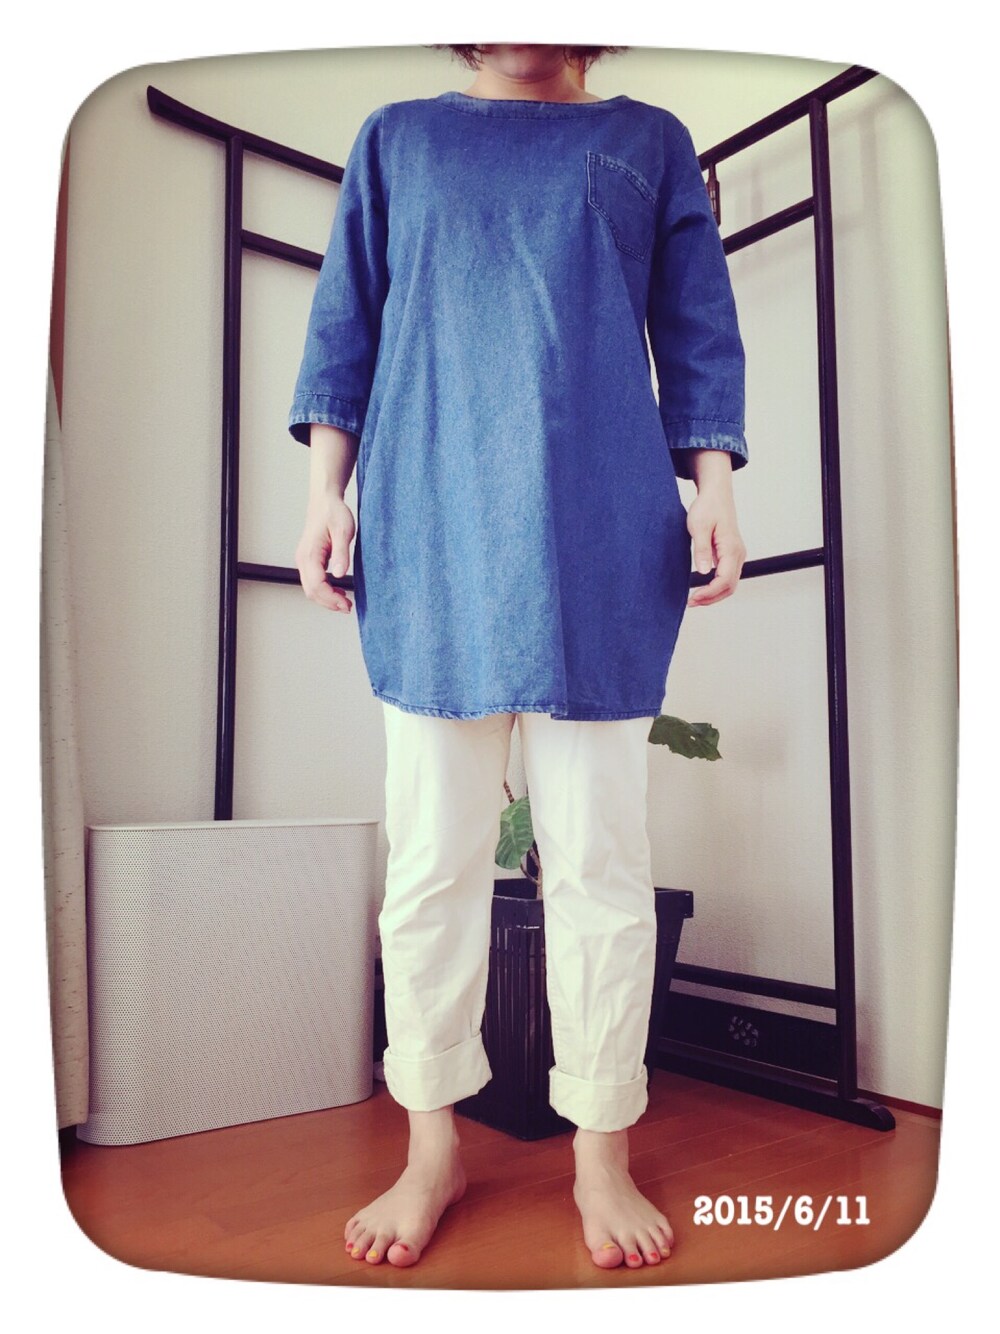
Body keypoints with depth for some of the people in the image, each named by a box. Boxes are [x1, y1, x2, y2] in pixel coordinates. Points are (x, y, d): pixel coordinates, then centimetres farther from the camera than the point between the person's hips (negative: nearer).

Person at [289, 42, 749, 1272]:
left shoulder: (649, 141, 20)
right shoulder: (396, 138, 22)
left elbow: (698, 340, 14)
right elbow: (344, 327, 15)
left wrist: (715, 494, 1)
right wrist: (326, 490, 3)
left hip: (601, 543, 0)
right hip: (431, 541, 1)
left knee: (599, 863, 1)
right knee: (431, 860, 2)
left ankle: (602, 1155, 17)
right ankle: (432, 1150, 18)